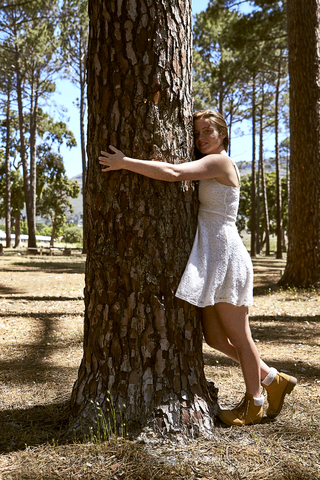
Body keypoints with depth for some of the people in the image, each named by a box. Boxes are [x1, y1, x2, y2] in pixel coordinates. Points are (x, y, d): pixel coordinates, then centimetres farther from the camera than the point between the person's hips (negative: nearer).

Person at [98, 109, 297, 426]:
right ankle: (273, 379, 28)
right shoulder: (209, 168, 19)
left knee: (237, 335, 3)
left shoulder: (220, 162, -10)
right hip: (209, 258, 10)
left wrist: (125, 162, -21)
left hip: (224, 256, -10)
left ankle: (254, 403, 21)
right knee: (214, 337, 12)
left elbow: (173, 173, -23)